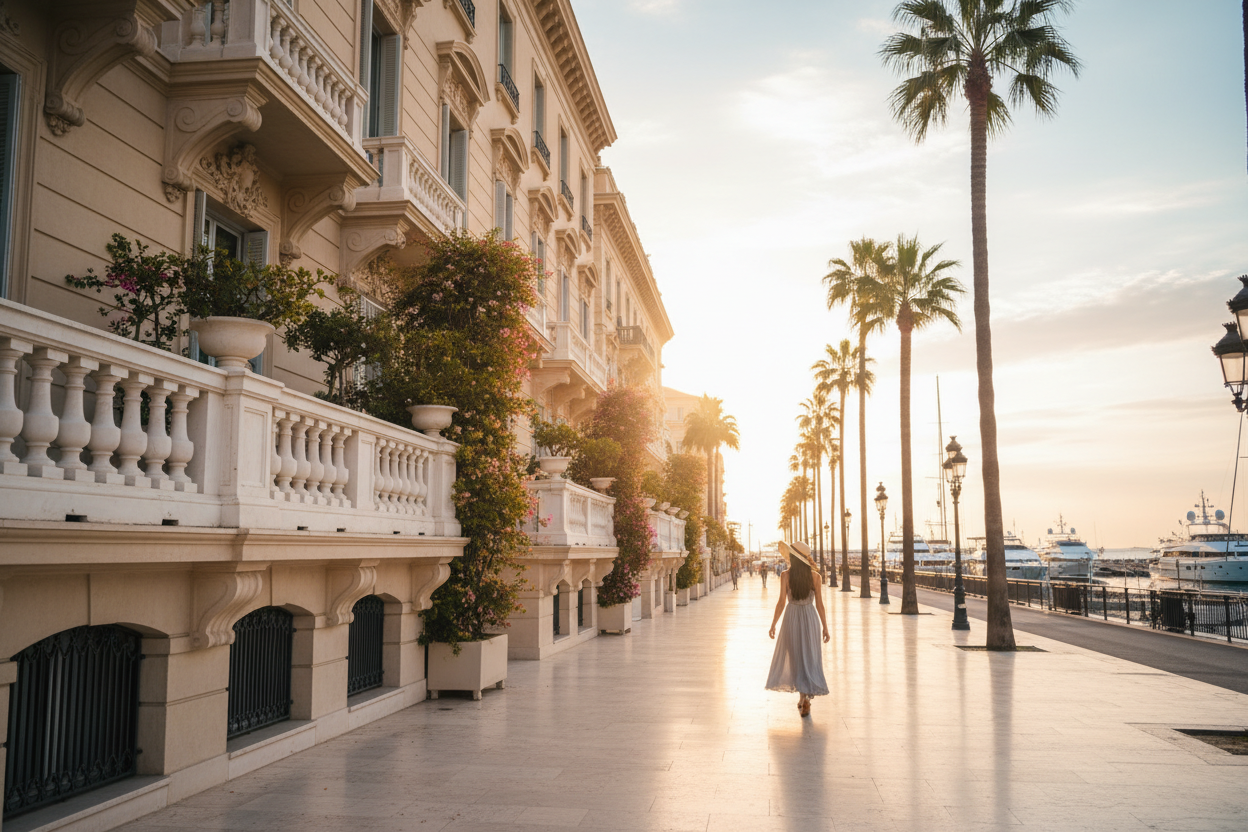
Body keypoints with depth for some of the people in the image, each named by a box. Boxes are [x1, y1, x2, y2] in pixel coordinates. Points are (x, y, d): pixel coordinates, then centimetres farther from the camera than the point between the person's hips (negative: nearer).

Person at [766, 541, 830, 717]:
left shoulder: (785, 575, -9)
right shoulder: (815, 577, -5)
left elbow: (782, 602, -10)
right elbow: (819, 604, -3)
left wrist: (773, 624, -1)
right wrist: (825, 627, 5)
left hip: (792, 618, -1)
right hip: (811, 618, 1)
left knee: (795, 657, 12)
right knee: (810, 658, 10)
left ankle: (803, 696, 8)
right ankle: (806, 695, 5)